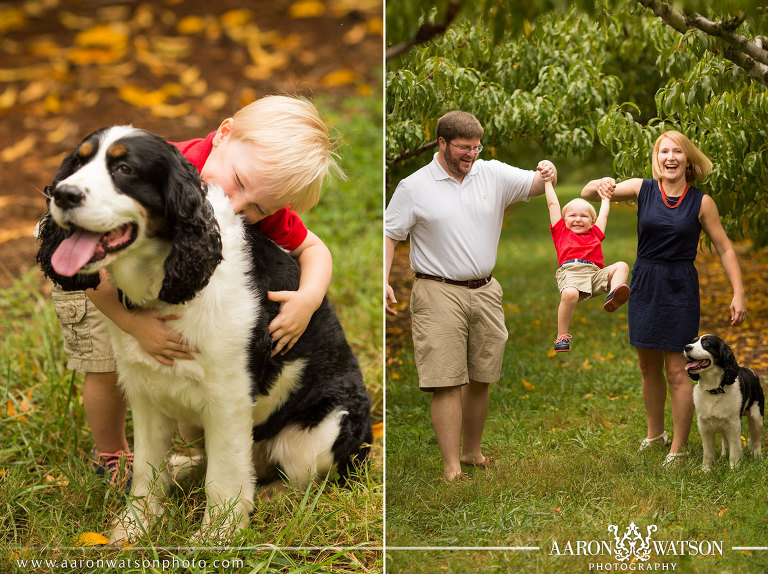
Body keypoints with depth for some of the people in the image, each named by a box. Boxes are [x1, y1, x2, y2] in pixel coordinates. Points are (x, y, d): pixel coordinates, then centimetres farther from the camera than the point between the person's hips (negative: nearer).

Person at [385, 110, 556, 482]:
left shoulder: (494, 175, 7)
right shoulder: (414, 187, -2)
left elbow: (535, 185, 5)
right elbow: (390, 235, 2)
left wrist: (548, 173, -20)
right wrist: (383, 282, -10)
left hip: (485, 293, 4)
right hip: (439, 294, -4)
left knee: (480, 380, 10)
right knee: (447, 382, -8)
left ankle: (472, 452, 27)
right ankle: (452, 467, -5)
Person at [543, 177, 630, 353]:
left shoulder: (595, 234, 34)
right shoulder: (561, 232, 26)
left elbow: (603, 214, 48)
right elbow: (553, 204, 31)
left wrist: (606, 196, 60)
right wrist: (548, 181, 37)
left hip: (595, 273, 4)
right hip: (570, 272, -4)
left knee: (621, 266, -17)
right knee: (569, 293, -36)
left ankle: (613, 297, -45)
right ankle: (562, 336, -24)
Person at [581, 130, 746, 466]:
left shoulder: (701, 202, -5)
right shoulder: (642, 189, 0)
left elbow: (724, 248, 2)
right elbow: (586, 194, 1)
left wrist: (738, 294, -5)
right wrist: (600, 185, -24)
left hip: (679, 288, -3)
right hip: (644, 284, 3)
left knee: (676, 371, -3)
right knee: (648, 367, 14)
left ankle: (678, 449, 9)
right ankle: (655, 435, 33)